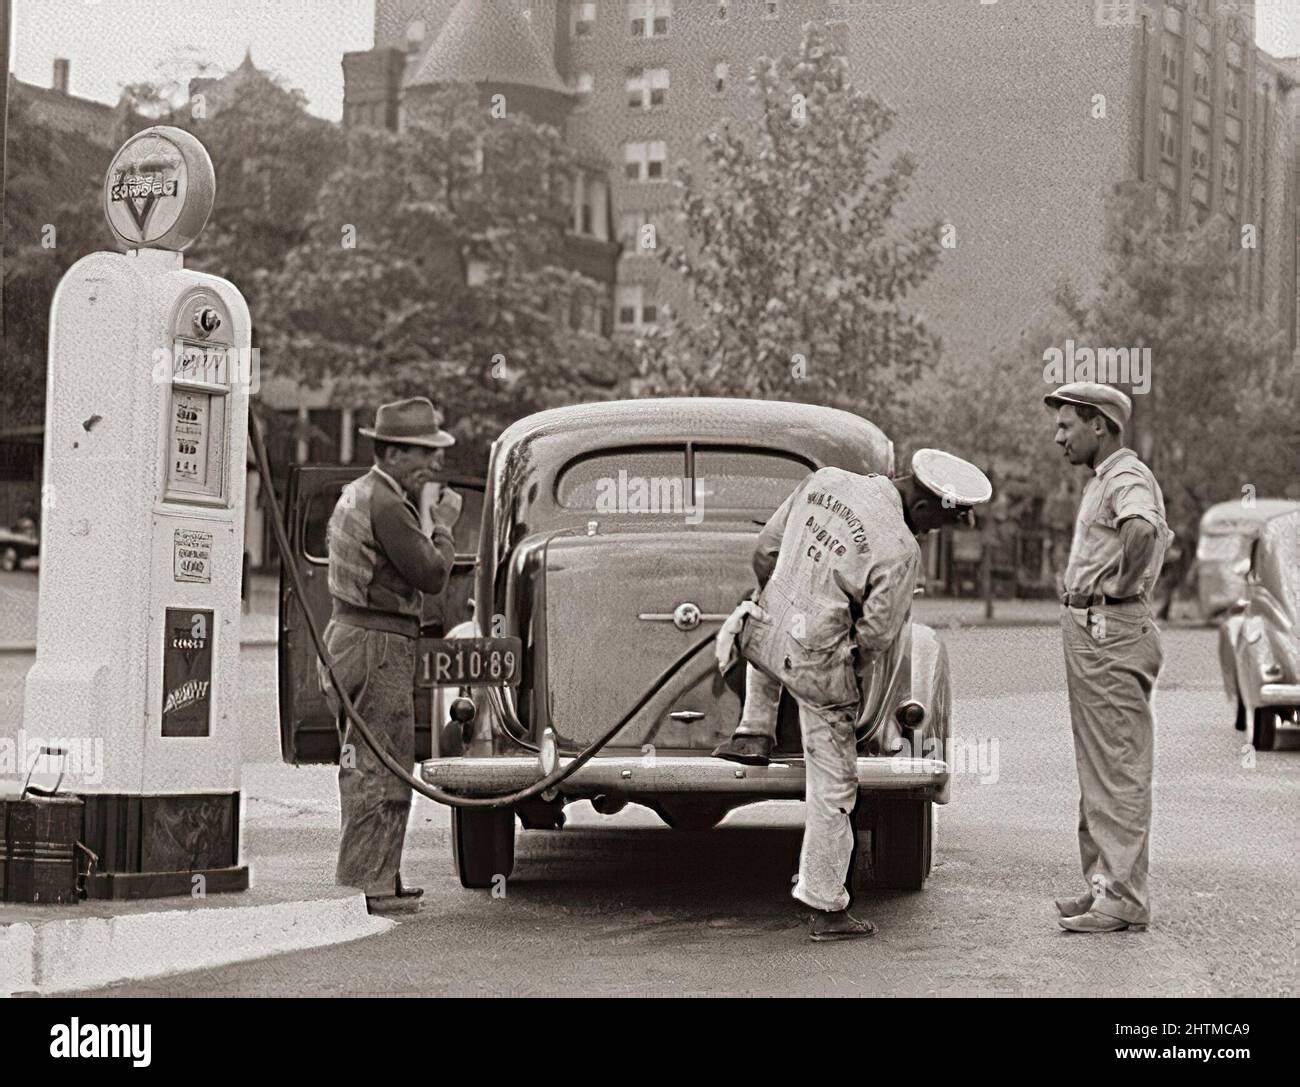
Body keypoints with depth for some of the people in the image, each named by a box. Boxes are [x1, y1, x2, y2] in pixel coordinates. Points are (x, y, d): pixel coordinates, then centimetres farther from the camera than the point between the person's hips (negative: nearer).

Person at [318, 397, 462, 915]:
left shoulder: (357, 493, 16)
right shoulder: (386, 505, -17)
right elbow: (431, 574, -15)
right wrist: (443, 524, -3)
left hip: (349, 634, 11)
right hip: (378, 643, -11)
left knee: (364, 766, 15)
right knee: (380, 769, -7)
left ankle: (380, 880, 22)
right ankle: (369, 885, -5)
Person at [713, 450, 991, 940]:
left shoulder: (825, 480, -3)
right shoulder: (900, 550, -20)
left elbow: (767, 550, 6)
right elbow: (877, 633, -15)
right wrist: (850, 665, 7)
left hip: (767, 636, 5)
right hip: (820, 667, -5)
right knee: (832, 788, 8)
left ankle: (755, 731, 35)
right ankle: (826, 909, 14)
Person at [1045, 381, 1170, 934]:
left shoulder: (1127, 477, -14)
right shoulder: (1100, 480, 18)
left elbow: (1142, 529, -37)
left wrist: (1123, 582, -23)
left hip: (1111, 633, -11)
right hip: (1087, 631, 11)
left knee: (1119, 769, -9)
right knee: (1096, 767, 14)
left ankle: (1124, 897, -8)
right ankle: (1103, 881, 21)